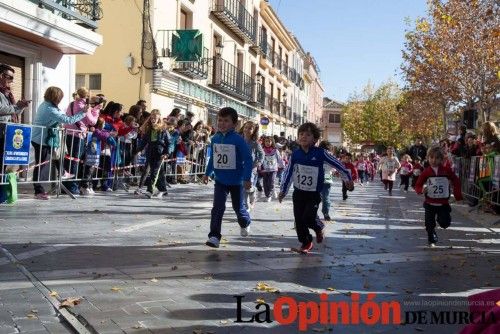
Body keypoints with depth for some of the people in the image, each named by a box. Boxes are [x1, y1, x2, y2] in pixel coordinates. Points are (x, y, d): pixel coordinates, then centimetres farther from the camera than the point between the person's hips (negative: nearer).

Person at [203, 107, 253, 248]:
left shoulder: (238, 140, -16)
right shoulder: (215, 139, 0)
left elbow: (248, 160, -16)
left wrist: (247, 178, -21)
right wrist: (207, 173, 18)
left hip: (236, 181, -3)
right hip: (220, 180, 3)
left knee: (238, 207, 15)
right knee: (217, 207, -9)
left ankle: (245, 223, 46)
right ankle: (214, 236, -7)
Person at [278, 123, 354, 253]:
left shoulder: (320, 153, -12)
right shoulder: (295, 154, -4)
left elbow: (337, 164, -1)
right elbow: (288, 172, 5)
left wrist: (348, 179, 7)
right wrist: (283, 191, 8)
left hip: (314, 194, -3)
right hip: (298, 192, 3)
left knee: (308, 218, -16)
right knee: (299, 220, 3)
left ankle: (319, 228, 19)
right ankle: (305, 242, 25)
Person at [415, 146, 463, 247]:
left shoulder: (447, 170, -4)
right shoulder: (426, 172, -4)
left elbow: (456, 181, 5)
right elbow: (418, 185, 0)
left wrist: (457, 195, -1)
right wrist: (421, 190, -22)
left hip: (443, 203, 0)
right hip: (430, 203, 0)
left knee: (445, 223, -6)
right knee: (430, 224, 4)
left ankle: (440, 218, 28)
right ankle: (432, 241, 25)